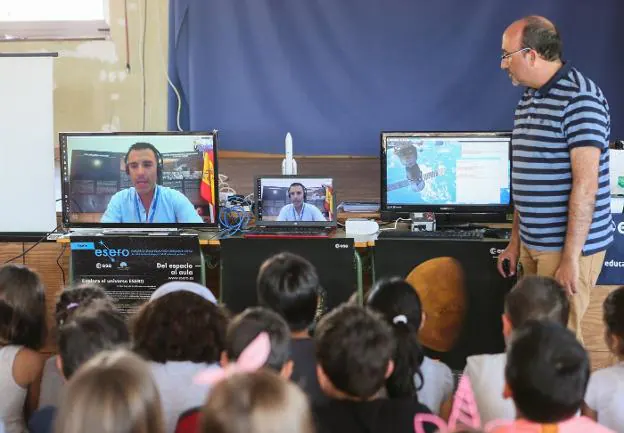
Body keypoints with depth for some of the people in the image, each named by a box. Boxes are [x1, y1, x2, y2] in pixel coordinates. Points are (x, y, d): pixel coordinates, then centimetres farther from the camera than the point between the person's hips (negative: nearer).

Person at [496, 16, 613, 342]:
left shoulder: (579, 98, -15)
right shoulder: (528, 100, 13)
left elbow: (585, 184, -20)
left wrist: (571, 258, -22)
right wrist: (516, 240, 17)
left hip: (568, 245, -8)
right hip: (534, 243, 8)